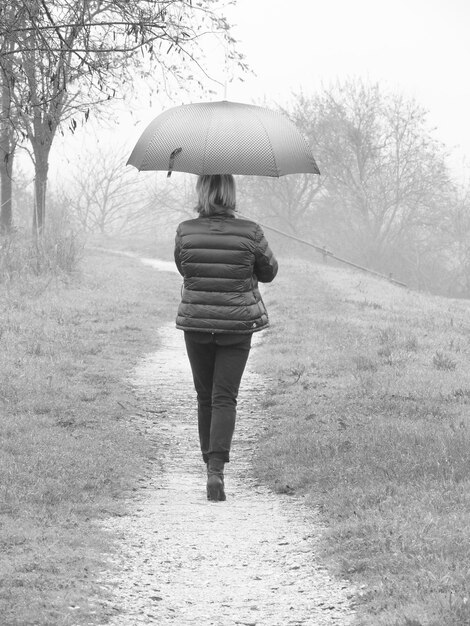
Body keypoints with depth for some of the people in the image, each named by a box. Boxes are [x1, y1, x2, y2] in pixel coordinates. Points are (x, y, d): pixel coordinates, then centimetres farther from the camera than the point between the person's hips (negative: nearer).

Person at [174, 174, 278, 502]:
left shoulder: (186, 232, -7)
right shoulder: (250, 232, -10)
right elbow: (269, 272, 4)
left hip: (196, 322, 1)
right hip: (238, 325, -1)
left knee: (205, 397, 16)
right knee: (225, 398, 0)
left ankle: (211, 465, 23)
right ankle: (217, 470, -15)